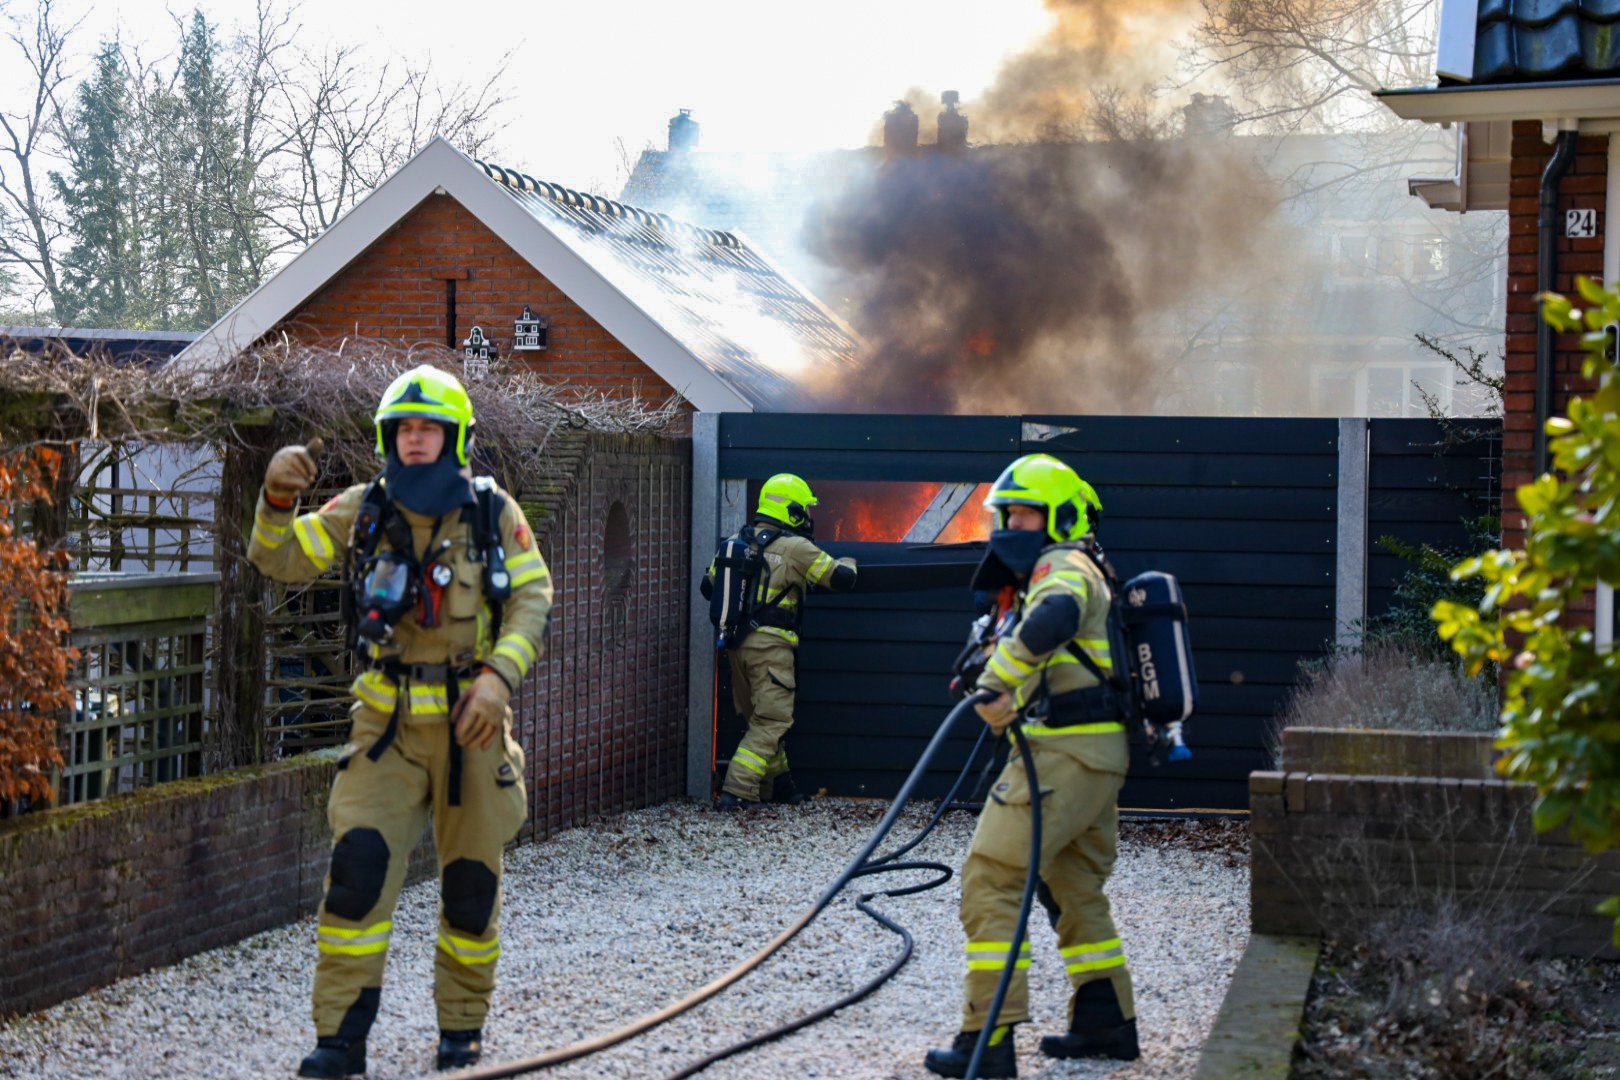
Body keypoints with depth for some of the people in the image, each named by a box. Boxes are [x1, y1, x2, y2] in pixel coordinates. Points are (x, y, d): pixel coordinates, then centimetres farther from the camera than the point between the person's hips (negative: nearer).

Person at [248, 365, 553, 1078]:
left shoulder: (493, 513, -1)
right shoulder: (363, 511, 2)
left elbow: (532, 599, -3)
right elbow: (279, 559, 4)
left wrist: (499, 674, -18)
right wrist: (277, 499, -16)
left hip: (470, 723, 0)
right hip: (388, 722, 0)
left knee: (471, 883, 8)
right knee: (358, 865, -13)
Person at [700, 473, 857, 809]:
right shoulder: (795, 548, -9)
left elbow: (708, 586, 16)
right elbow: (842, 579, -8)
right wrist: (847, 564, 15)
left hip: (737, 642, 7)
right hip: (771, 644, -7)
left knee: (758, 717, 19)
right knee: (772, 721, -3)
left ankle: (776, 784, 29)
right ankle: (736, 791, -12)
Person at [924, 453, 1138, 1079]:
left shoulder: (1063, 565, -9)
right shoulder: (1080, 573, 24)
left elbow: (1053, 618, -32)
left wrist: (999, 686, -31)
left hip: (1064, 750, -11)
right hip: (1100, 752, 11)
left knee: (990, 879, -11)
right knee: (1076, 886, 22)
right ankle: (1107, 1021, 27)